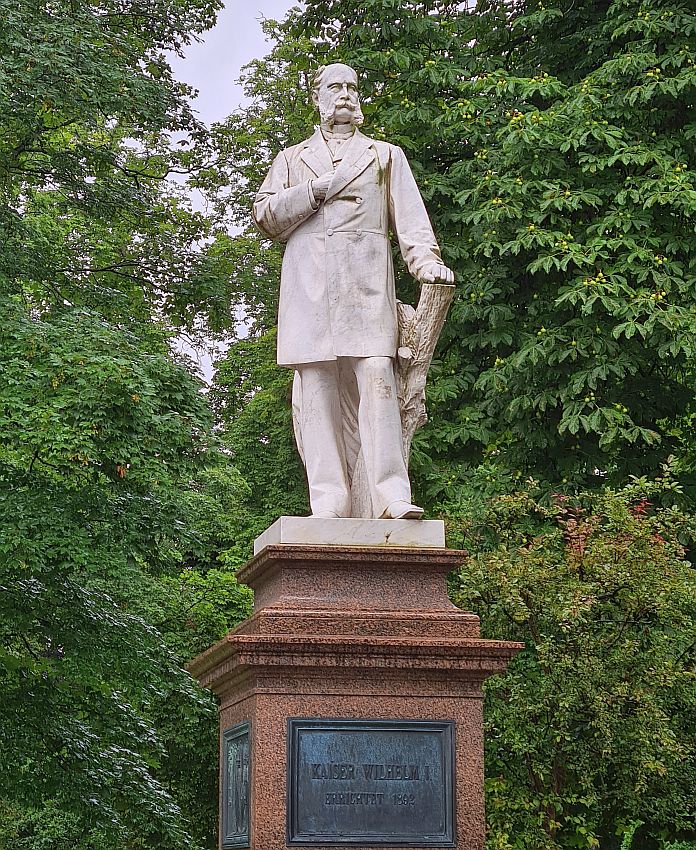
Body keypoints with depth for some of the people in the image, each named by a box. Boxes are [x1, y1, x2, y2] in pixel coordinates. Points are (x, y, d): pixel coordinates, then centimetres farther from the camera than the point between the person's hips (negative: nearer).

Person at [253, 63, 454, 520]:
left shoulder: (386, 155, 24)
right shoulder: (292, 159, 27)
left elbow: (410, 216, 10)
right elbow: (265, 215, 13)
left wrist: (426, 260, -9)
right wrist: (318, 190, 0)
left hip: (367, 281, -1)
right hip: (309, 282, 1)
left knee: (377, 377, -17)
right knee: (317, 387, -9)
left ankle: (392, 497, -25)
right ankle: (329, 504, -14)